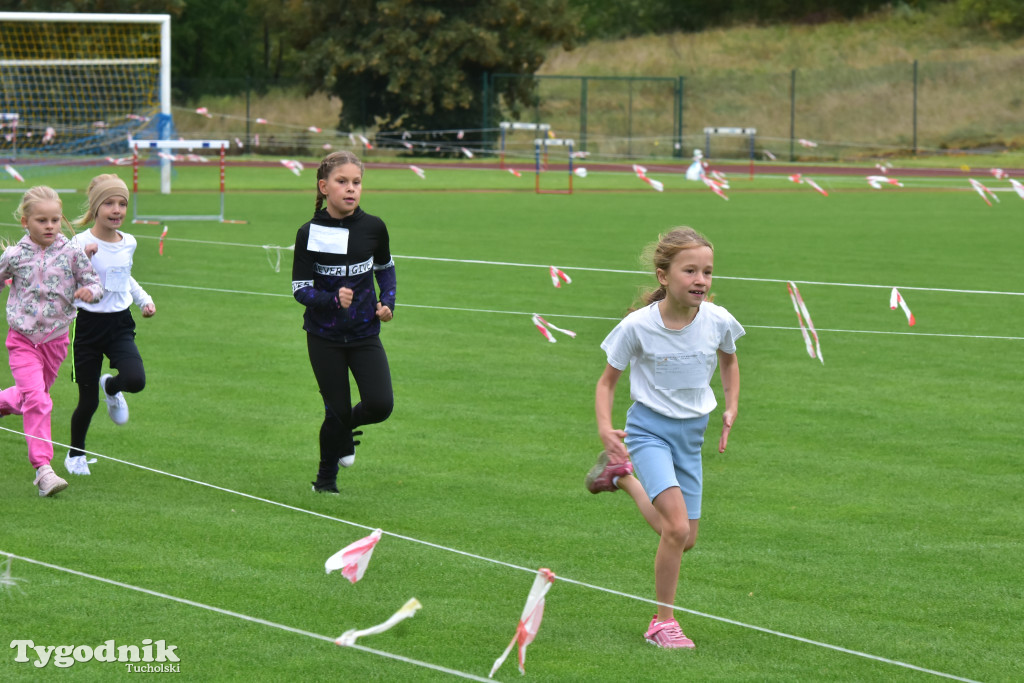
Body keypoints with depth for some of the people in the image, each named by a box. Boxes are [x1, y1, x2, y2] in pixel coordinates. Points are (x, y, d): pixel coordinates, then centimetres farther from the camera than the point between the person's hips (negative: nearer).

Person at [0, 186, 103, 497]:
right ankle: (43, 468, -17)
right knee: (36, 400, -16)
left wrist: (90, 291, -24)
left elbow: (94, 283, -3)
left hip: (55, 339, 3)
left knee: (34, 396, 17)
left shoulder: (71, 252, -7)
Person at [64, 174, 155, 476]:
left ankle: (111, 387, 16)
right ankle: (76, 454, 29)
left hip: (120, 325, 4)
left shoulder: (128, 243, 5)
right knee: (88, 402, 1)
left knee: (135, 380, -22)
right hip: (88, 324, -4)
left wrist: (144, 300, 14)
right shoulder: (81, 243, -13)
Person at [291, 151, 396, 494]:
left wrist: (387, 301, -3)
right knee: (338, 411, 0)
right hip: (324, 336, -2)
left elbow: (385, 268, 14)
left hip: (365, 334, 2)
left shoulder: (373, 227, -4)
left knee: (380, 404, -13)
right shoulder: (309, 233, -11)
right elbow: (300, 289, -10)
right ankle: (326, 478, 26)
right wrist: (333, 300, -28)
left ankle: (345, 428, 22)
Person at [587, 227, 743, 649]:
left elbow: (728, 361, 15)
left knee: (684, 538, 13)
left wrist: (731, 408, 4)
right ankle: (663, 622, -5)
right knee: (678, 527, -21)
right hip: (650, 428, -5)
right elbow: (608, 380, -5)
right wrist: (604, 427, -20)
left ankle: (622, 475, 34)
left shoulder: (717, 321, -10)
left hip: (691, 433, 5)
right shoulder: (638, 326, -18)